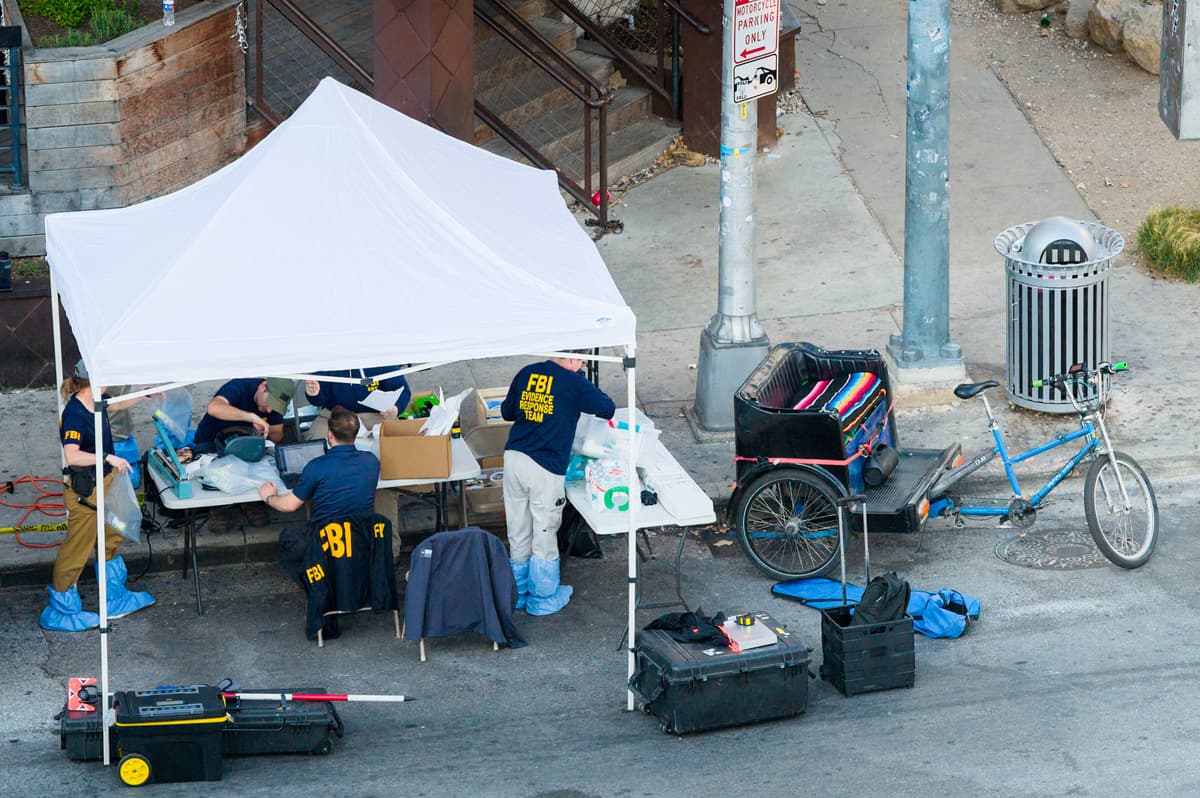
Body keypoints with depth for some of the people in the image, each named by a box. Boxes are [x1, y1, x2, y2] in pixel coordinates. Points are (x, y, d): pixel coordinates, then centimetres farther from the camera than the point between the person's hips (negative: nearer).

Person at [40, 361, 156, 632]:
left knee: (110, 540, 22)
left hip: (104, 482, 10)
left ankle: (115, 599, 38)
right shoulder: (74, 414, -27)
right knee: (76, 550, 1)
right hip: (84, 491, -10)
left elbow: (117, 404, 26)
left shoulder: (96, 403, 1)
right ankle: (60, 611, 13)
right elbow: (71, 456, -38)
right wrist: (108, 457, -39)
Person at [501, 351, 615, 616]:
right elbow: (607, 409, -8)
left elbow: (507, 412, 18)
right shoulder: (573, 382, -8)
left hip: (514, 458, 6)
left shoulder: (526, 374, 9)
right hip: (545, 468, -6)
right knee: (544, 534, 8)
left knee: (518, 533, 16)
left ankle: (518, 592, 29)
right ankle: (542, 598, 19)